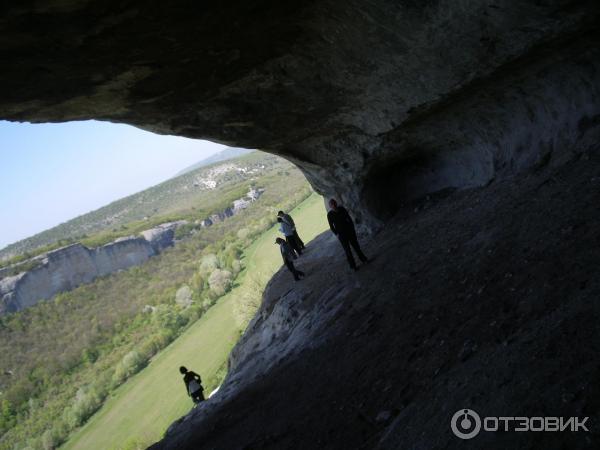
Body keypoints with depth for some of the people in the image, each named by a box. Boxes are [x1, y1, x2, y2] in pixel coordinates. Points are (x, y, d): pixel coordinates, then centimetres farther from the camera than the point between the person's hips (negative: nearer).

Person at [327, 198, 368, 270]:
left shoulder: (342, 209, -5)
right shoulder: (330, 214, -13)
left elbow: (348, 217, 6)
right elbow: (331, 226, -7)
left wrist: (352, 227, 5)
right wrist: (337, 234, -11)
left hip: (349, 229, 3)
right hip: (341, 233, -3)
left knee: (356, 245, 15)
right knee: (347, 249, 3)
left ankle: (363, 258, 32)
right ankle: (352, 265, 13)